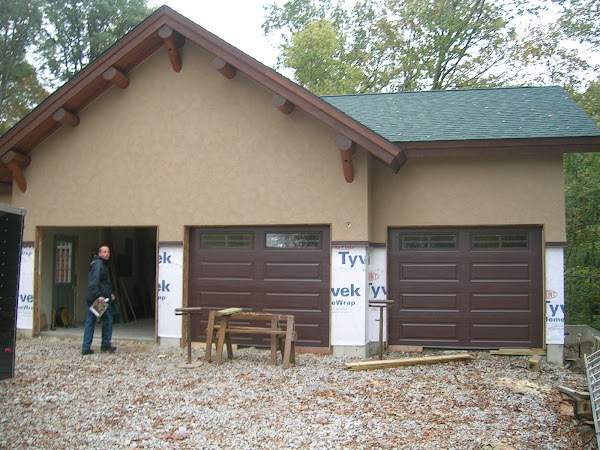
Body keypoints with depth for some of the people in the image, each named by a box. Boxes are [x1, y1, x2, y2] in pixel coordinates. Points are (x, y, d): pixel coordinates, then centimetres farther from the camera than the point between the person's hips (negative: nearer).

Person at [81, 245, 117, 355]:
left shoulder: (103, 264, 21)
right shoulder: (98, 264, -12)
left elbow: (106, 282, 30)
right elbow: (94, 282, -24)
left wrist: (110, 293, 21)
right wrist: (99, 295, -29)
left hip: (91, 299, 10)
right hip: (99, 299, -10)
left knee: (90, 322, 7)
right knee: (107, 319, 3)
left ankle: (86, 347, 7)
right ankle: (106, 345, 12)